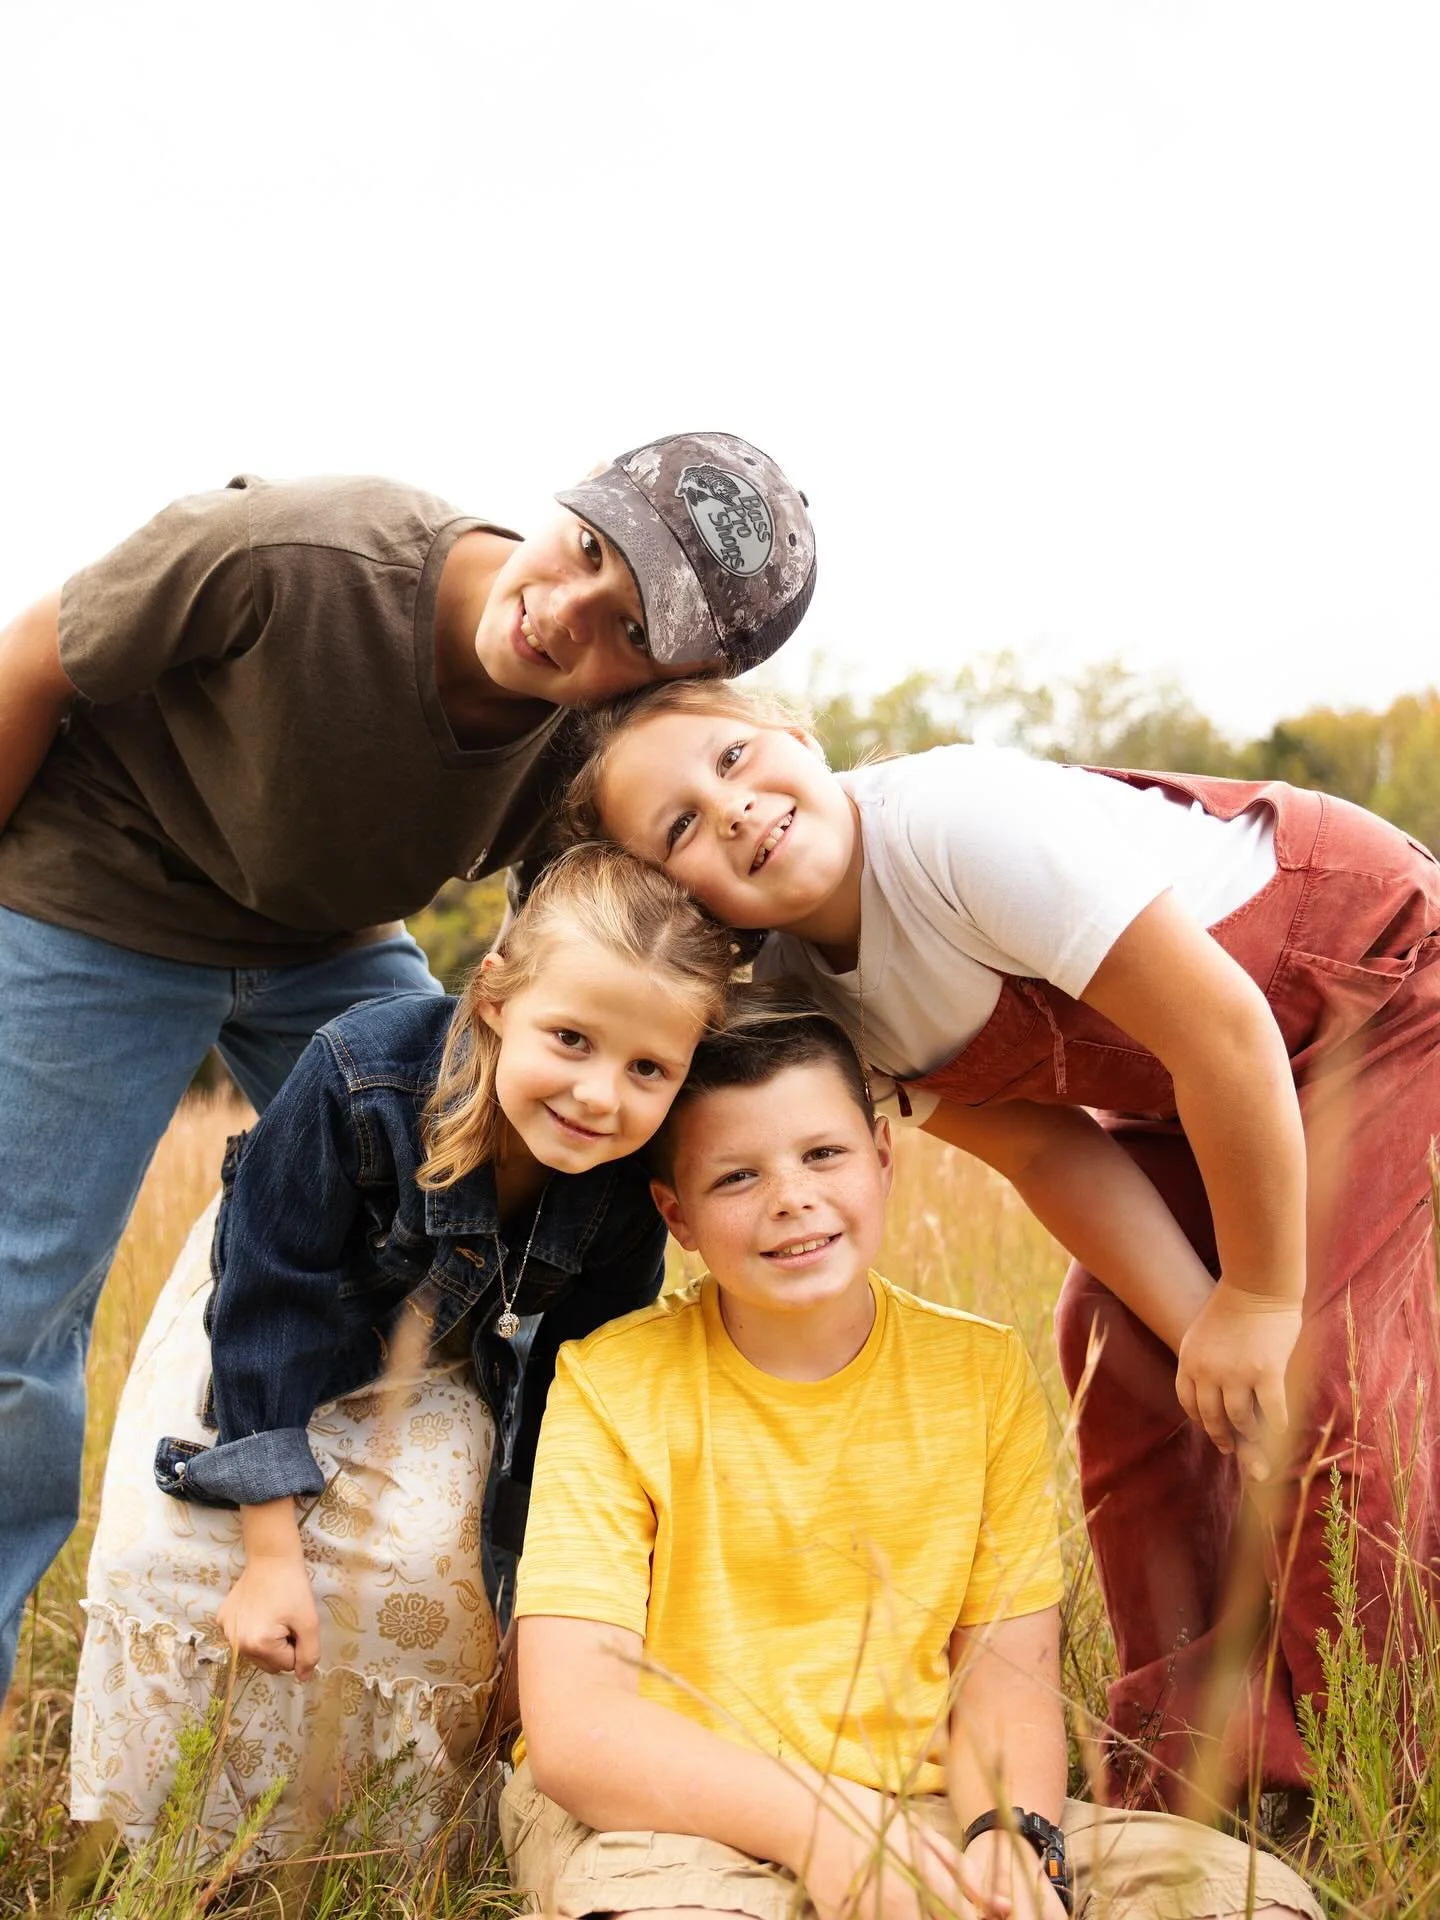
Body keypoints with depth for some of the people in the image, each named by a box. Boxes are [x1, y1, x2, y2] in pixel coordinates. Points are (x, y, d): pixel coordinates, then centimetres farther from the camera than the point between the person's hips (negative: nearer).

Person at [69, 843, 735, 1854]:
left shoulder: (629, 1194, -28)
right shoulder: (362, 1078, -40)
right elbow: (268, 1301, -30)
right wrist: (271, 1551, -28)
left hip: (435, 1357, 2)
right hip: (267, 1306, -1)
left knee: (412, 1566, -17)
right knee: (171, 1547, -15)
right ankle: (133, 1840, 8)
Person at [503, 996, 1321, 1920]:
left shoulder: (982, 1373, 2)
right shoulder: (612, 1384, -9)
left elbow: (1004, 1676, 0)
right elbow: (574, 1726, -17)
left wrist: (1011, 1838, -23)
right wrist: (815, 1823, -31)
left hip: (917, 1805, 4)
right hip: (671, 1812, -3)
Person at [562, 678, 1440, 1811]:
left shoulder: (962, 818, -35)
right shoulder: (800, 995, -11)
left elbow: (1223, 1028, -32)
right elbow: (1047, 1152, -9)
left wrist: (1261, 1299, -22)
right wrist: (1200, 1319, -20)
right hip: (1189, 1072, 7)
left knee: (1320, 1367, -15)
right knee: (1121, 1340, 0)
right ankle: (1193, 1762, 12)